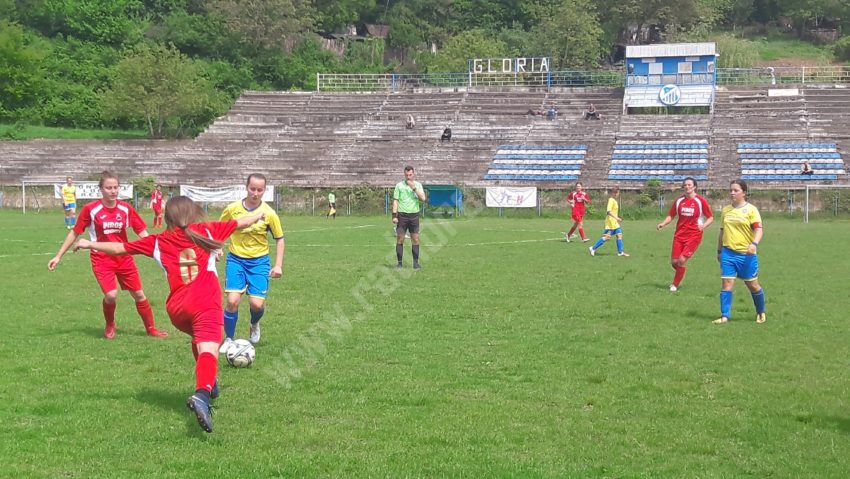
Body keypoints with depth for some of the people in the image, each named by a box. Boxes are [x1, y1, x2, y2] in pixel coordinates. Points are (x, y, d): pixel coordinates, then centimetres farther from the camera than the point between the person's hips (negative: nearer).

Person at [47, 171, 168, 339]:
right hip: (102, 259, -3)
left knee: (139, 294, 7)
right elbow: (74, 233, -1)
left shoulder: (126, 208, -3)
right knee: (111, 295, -20)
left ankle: (151, 328, 25)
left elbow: (142, 231, 2)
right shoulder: (90, 209, -10)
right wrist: (58, 256, 1)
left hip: (124, 258, 3)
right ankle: (110, 325, 10)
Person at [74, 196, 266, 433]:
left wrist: (90, 244, 33)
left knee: (198, 338, 34)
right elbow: (241, 223, 23)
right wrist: (261, 214, 43)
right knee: (208, 350, -19)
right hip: (206, 303, -3)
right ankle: (202, 394, -45)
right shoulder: (207, 231, 14)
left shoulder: (158, 241, 16)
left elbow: (120, 248, 18)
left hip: (177, 309, 3)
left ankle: (209, 384, 39)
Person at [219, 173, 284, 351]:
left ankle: (254, 325, 27)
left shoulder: (269, 213, -8)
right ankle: (229, 340, 7)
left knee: (257, 304, -11)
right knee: (233, 301, -16)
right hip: (236, 259, 0)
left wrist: (278, 265, -4)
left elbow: (279, 239, 3)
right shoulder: (232, 209, -6)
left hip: (259, 261, 0)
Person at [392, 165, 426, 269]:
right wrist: (394, 216, -6)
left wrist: (414, 188, -14)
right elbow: (395, 201, 2)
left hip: (414, 215, 1)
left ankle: (416, 263, 5)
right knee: (400, 239, -2)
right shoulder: (399, 185, 3)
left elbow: (423, 198, -6)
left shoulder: (418, 185, 7)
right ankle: (399, 263, 4)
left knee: (415, 239, 1)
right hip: (402, 215, -1)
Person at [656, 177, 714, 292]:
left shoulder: (701, 201, -7)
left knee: (682, 260, -13)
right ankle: (680, 274, 34)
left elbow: (710, 218, -1)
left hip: (693, 236, -4)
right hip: (679, 235, 4)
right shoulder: (679, 201, 4)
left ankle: (675, 285, 4)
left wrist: (703, 226, -20)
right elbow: (671, 215, 13)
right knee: (674, 262, 0)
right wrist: (663, 223, -6)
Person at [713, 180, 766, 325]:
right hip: (728, 252, 3)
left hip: (746, 253, -3)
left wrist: (754, 244, -31)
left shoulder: (751, 209, -4)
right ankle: (725, 315, -2)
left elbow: (759, 229, -14)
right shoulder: (725, 210, 10)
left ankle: (761, 313, 26)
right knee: (726, 283, -6)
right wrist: (719, 250, 20)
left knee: (752, 285, 7)